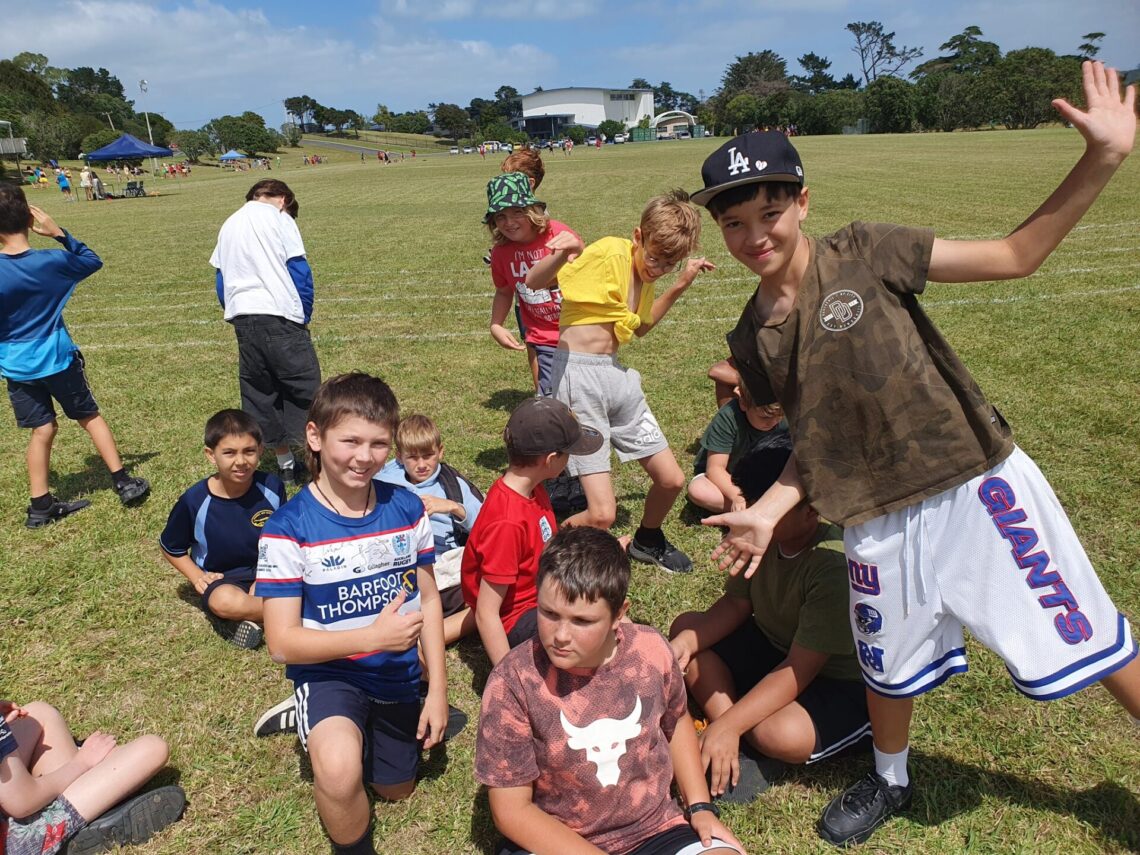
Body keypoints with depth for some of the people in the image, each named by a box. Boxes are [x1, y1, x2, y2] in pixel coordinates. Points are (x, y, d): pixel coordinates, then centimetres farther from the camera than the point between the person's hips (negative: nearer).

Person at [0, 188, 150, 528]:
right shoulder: (52, 260, -11)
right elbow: (93, 260, 8)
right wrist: (59, 233, 1)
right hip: (57, 359, 0)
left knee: (42, 429, 9)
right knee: (90, 416, 15)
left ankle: (40, 506, 13)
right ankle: (124, 482, 18)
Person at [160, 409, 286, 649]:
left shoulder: (272, 487, -10)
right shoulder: (194, 501, -12)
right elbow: (170, 547, 6)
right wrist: (197, 577, -8)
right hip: (223, 580, -2)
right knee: (224, 601, -38)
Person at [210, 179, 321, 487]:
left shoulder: (228, 226, 21)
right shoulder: (278, 218, 1)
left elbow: (222, 280, 20)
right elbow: (299, 270, -6)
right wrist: (304, 315, 2)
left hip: (241, 320, 6)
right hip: (279, 316, -6)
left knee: (259, 393, 12)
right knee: (304, 385, 1)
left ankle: (285, 464, 19)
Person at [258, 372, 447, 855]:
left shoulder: (406, 509, -10)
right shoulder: (288, 528, -21)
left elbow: (428, 599, 0)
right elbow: (282, 642, -20)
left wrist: (438, 690, -3)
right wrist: (372, 637, -32)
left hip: (398, 676, 4)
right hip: (329, 673, -4)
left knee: (397, 791, 22)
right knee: (340, 771, -35)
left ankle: (327, 731, 47)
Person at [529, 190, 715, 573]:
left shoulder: (647, 273, 11)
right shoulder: (609, 253, -14)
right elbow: (534, 283, -19)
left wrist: (680, 285, 19)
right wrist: (562, 254, -40)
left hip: (617, 375, 8)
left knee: (672, 480, 11)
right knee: (603, 514, -13)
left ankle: (647, 540, 42)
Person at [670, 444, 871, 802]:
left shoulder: (835, 566, -32)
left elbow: (799, 670, -31)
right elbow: (736, 603, -1)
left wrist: (727, 725, -33)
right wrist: (686, 642, -20)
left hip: (842, 682, -8)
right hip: (773, 648, 8)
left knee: (781, 735, -38)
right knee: (685, 626, -3)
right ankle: (733, 745, -14)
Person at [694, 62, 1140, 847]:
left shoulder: (863, 255, -8)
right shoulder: (752, 341, 2)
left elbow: (1015, 255, -7)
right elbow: (816, 443, 7)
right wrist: (768, 510, -6)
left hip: (979, 487, -3)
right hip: (879, 521, 4)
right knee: (890, 666, 21)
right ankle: (890, 780, 50)